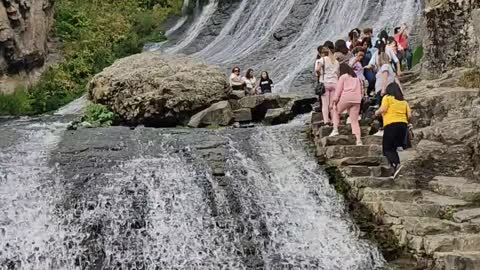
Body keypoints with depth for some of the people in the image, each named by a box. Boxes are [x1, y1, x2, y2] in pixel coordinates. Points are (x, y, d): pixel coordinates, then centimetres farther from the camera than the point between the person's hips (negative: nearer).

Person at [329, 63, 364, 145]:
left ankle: (335, 129, 3)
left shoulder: (343, 77, 7)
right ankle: (358, 139, -7)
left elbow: (338, 89, 0)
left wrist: (335, 101, 1)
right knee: (354, 120, 5)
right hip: (356, 100, 4)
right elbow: (361, 90, 20)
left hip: (346, 98, -4)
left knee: (336, 111, 19)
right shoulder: (357, 78, 24)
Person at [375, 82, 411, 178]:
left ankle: (396, 164, -26)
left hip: (391, 125, -5)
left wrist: (376, 113, 10)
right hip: (403, 125, 5)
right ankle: (396, 166, 3)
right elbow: (409, 115, 9)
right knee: (393, 147, 14)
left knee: (387, 148, -2)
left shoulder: (387, 98, 5)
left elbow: (383, 109, -10)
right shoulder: (404, 101, 19)